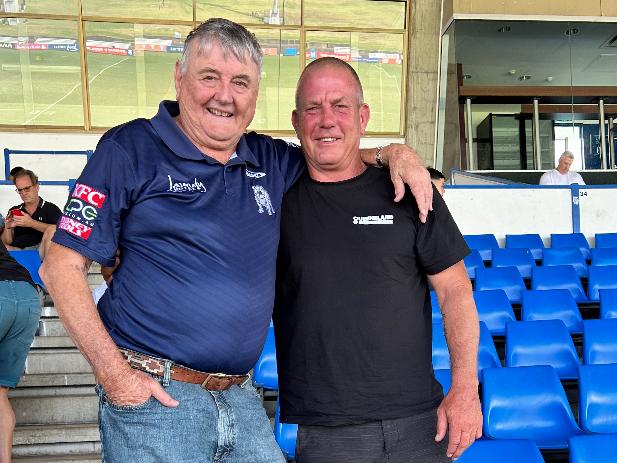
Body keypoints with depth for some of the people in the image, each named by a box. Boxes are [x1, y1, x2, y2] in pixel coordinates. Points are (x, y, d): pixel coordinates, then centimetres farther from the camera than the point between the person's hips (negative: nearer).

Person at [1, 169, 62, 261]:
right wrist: (8, 228, -5)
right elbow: (6, 243, 17)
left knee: (52, 230, -30)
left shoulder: (51, 208, 10)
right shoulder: (14, 211, 21)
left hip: (43, 249, -3)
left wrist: (31, 223, -16)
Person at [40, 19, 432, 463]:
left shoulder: (270, 160, 9)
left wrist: (394, 152, 5)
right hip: (152, 395, -5)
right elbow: (61, 267, -6)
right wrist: (113, 371, -13)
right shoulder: (130, 149, -5)